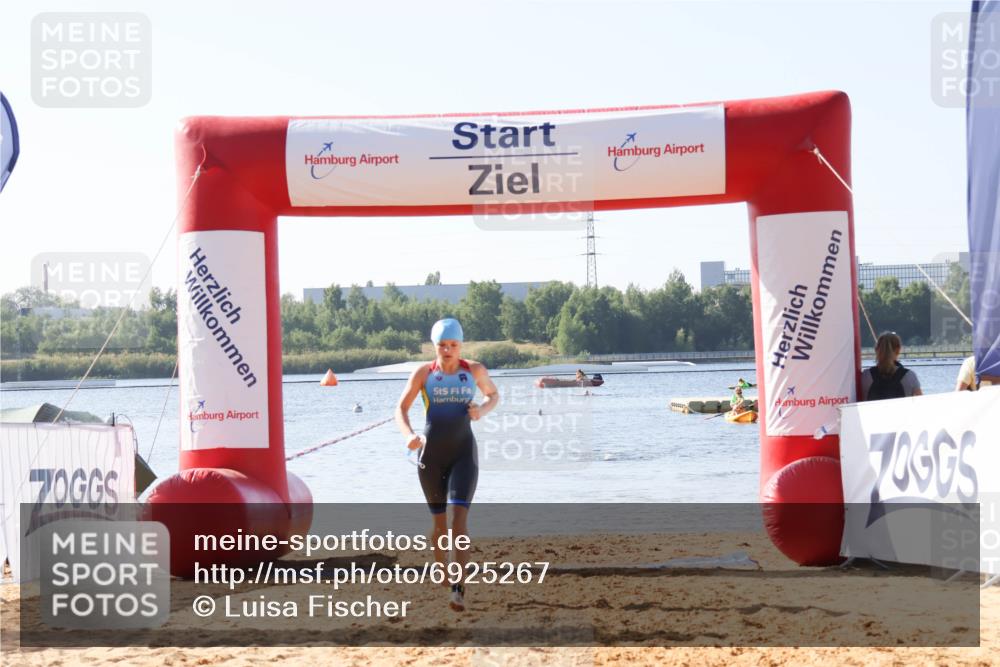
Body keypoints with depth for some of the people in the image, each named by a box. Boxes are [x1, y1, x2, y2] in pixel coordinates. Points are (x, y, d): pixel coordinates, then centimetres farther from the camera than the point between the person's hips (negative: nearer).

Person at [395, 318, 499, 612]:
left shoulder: (475, 370, 1)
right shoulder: (423, 372, -2)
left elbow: (494, 395, 18)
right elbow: (401, 409, -2)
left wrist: (482, 409, -6)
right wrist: (409, 435, -22)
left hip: (463, 453, -1)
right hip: (431, 454, 1)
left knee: (459, 516, -17)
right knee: (440, 521, 11)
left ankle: (459, 588, -21)